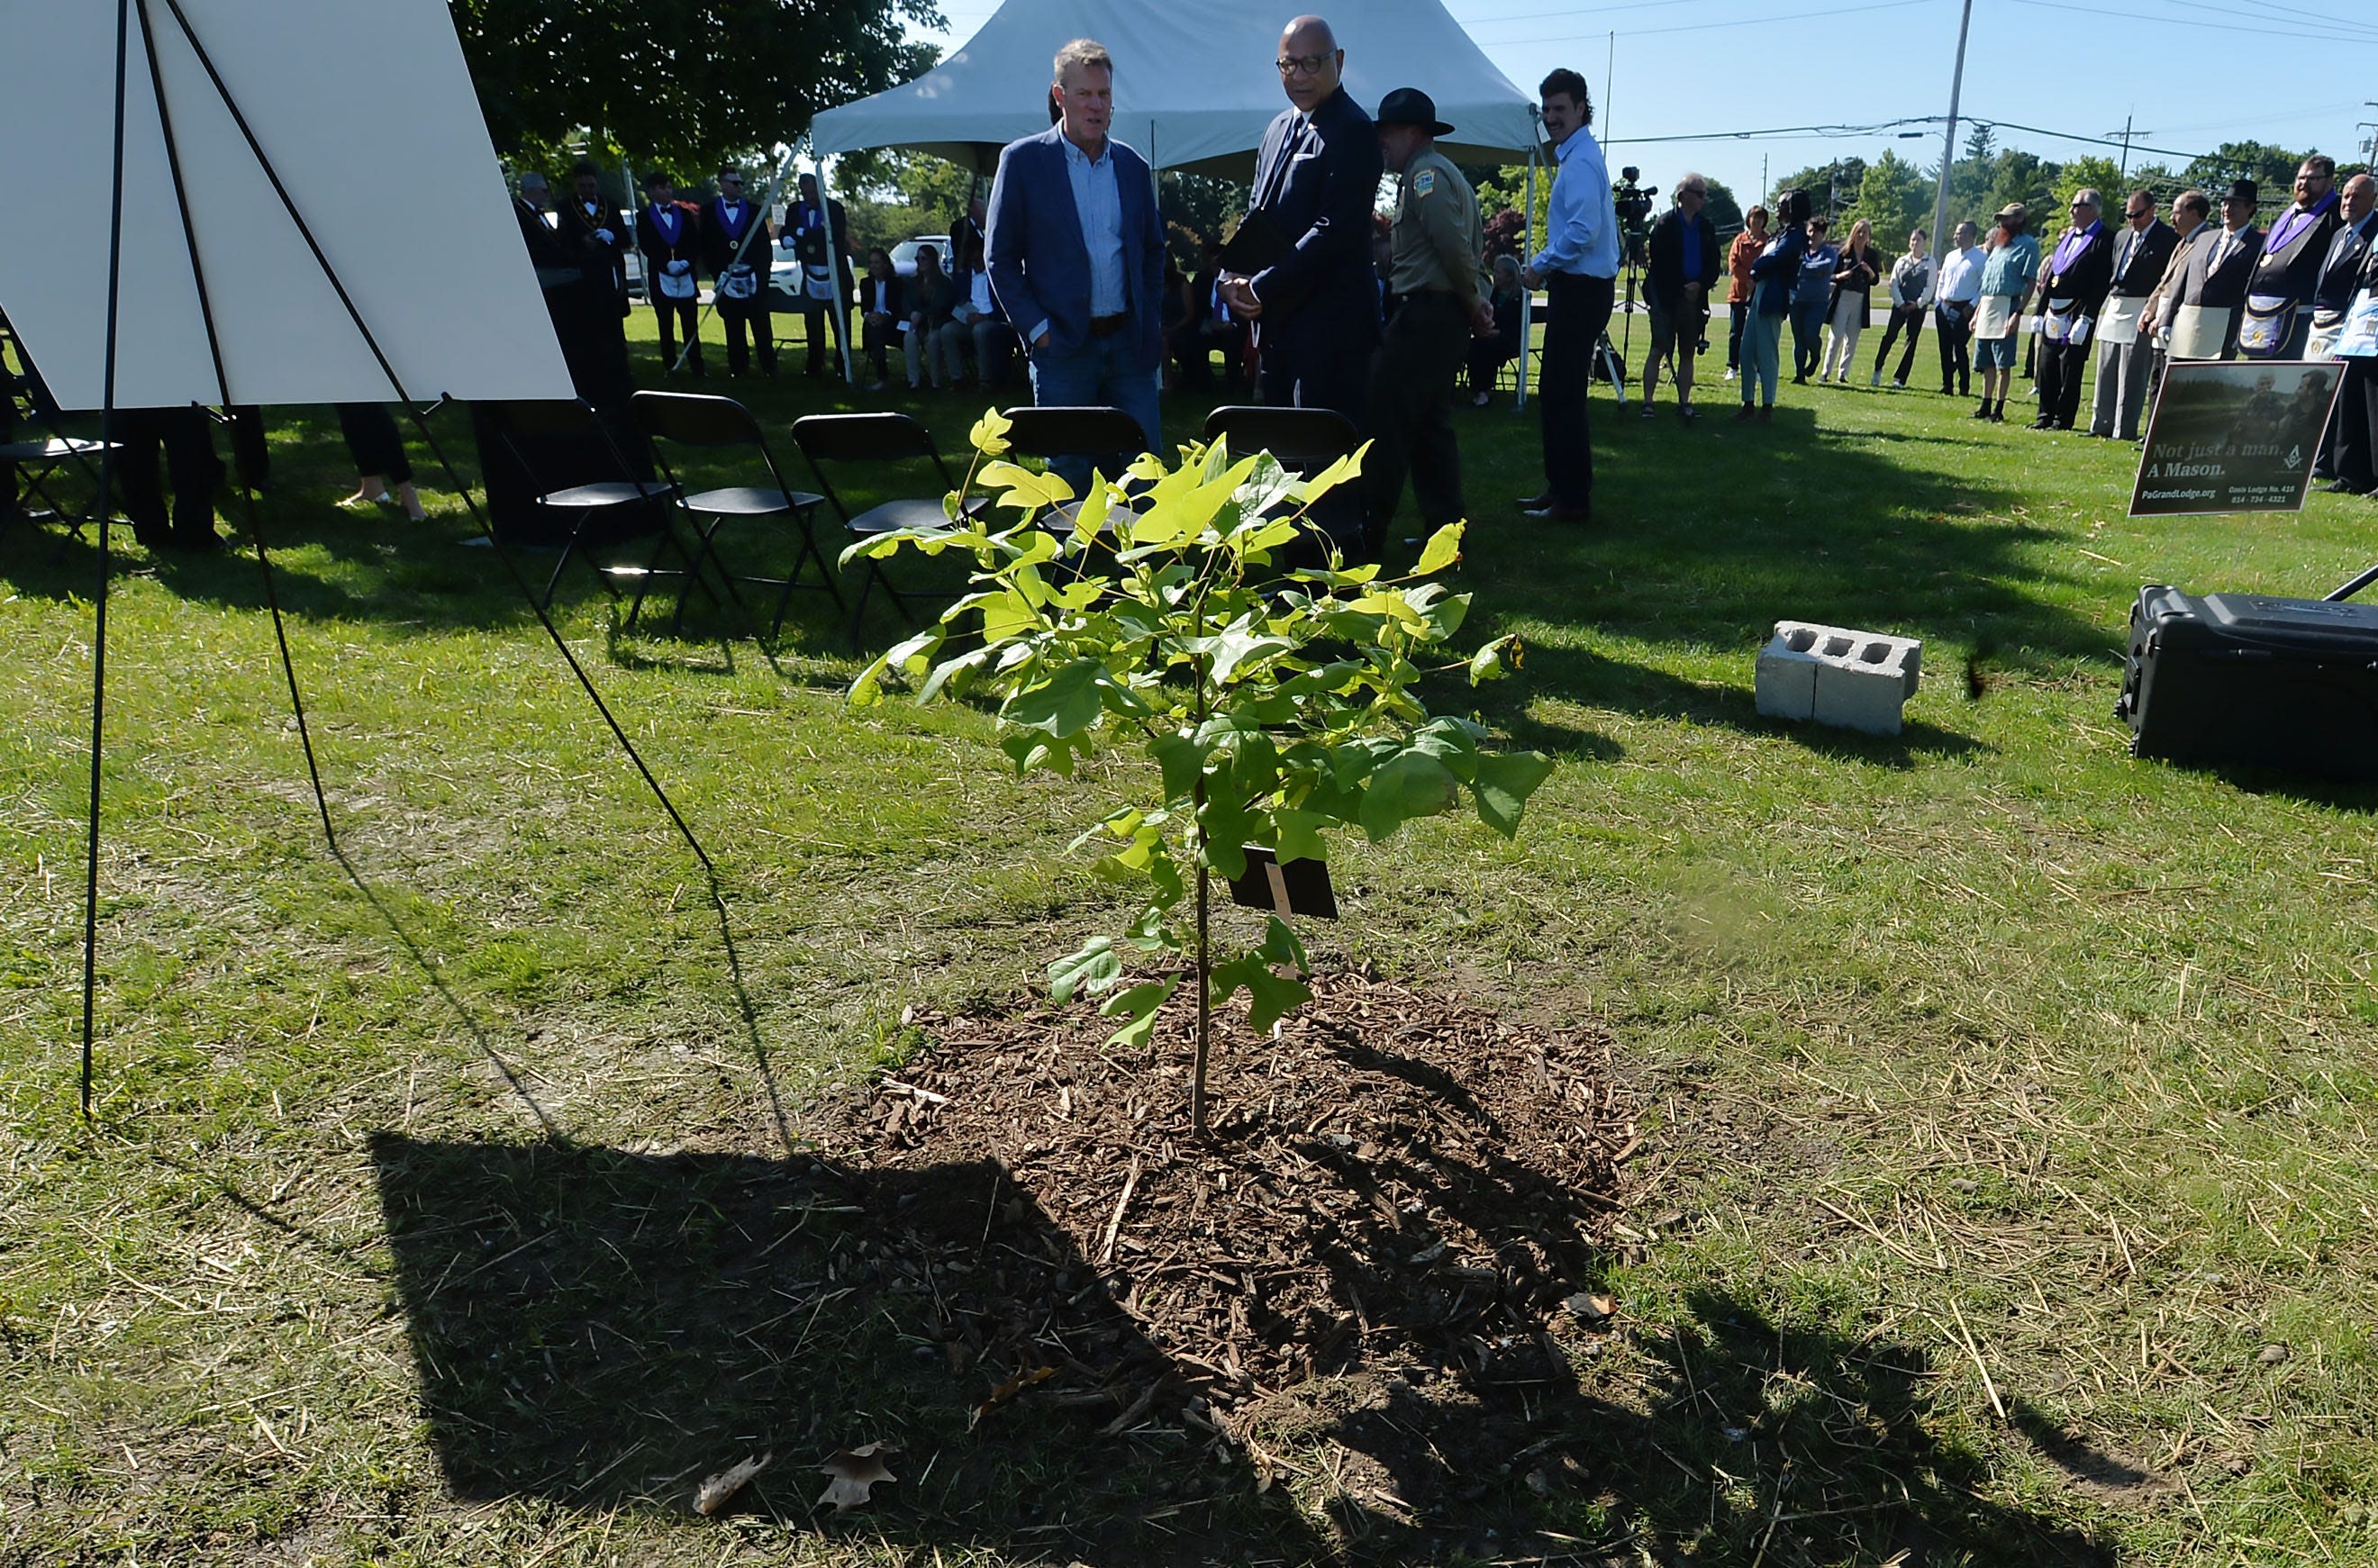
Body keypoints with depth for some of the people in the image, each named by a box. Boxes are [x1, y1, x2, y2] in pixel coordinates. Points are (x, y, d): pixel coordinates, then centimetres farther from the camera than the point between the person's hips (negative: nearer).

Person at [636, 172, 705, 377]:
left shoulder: (683, 213, 12)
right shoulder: (645, 217, 4)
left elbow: (695, 242, 8)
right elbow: (645, 245, -4)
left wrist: (686, 262, -10)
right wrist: (667, 264, -16)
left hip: (686, 277, 2)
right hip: (660, 277, -2)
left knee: (691, 325, -1)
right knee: (666, 325, 2)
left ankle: (696, 366, 2)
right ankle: (669, 367, 7)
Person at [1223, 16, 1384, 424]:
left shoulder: (1352, 130, -10)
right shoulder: (1280, 127, 16)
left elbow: (1335, 229, -18)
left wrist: (1261, 288, -16)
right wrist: (1234, 276, 1)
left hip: (1329, 325, -8)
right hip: (1277, 321, 9)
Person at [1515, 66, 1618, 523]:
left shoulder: (1580, 161, -13)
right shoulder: (1578, 156, 19)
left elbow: (1583, 230, -24)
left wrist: (1541, 266, -13)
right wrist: (1547, 268, 14)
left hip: (1580, 291, -11)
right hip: (1578, 285, 11)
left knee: (1563, 395, -8)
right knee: (1556, 392, 15)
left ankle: (1573, 500, -4)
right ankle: (1561, 488, 22)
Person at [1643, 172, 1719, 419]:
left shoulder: (1707, 227, 12)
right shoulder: (1665, 223, -2)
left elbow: (1713, 263, 11)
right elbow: (1658, 262, -7)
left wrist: (1700, 285, -7)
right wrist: (1681, 288, -9)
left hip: (1694, 296, 5)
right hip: (1667, 297, -5)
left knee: (1688, 352, 5)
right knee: (1659, 350, -6)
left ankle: (1684, 403, 8)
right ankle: (1647, 402, -4)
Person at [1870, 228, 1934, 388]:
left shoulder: (1930, 263, 4)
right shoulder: (1901, 261, 9)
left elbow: (1930, 286, -1)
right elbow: (1893, 283, 4)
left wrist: (1918, 303, -10)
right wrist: (1900, 303, -7)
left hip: (1918, 307, -1)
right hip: (1900, 306, 1)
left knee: (1911, 341, -2)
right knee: (1889, 336, -10)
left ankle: (1900, 379, -1)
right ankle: (1877, 370, 4)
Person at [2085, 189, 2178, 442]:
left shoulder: (2168, 238, -7)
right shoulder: (2122, 236, 16)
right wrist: (2106, 303, 12)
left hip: (2141, 312, -7)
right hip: (2114, 309, 7)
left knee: (2131, 375, -5)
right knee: (2106, 371, 10)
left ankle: (2124, 430, -2)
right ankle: (2102, 425, 18)